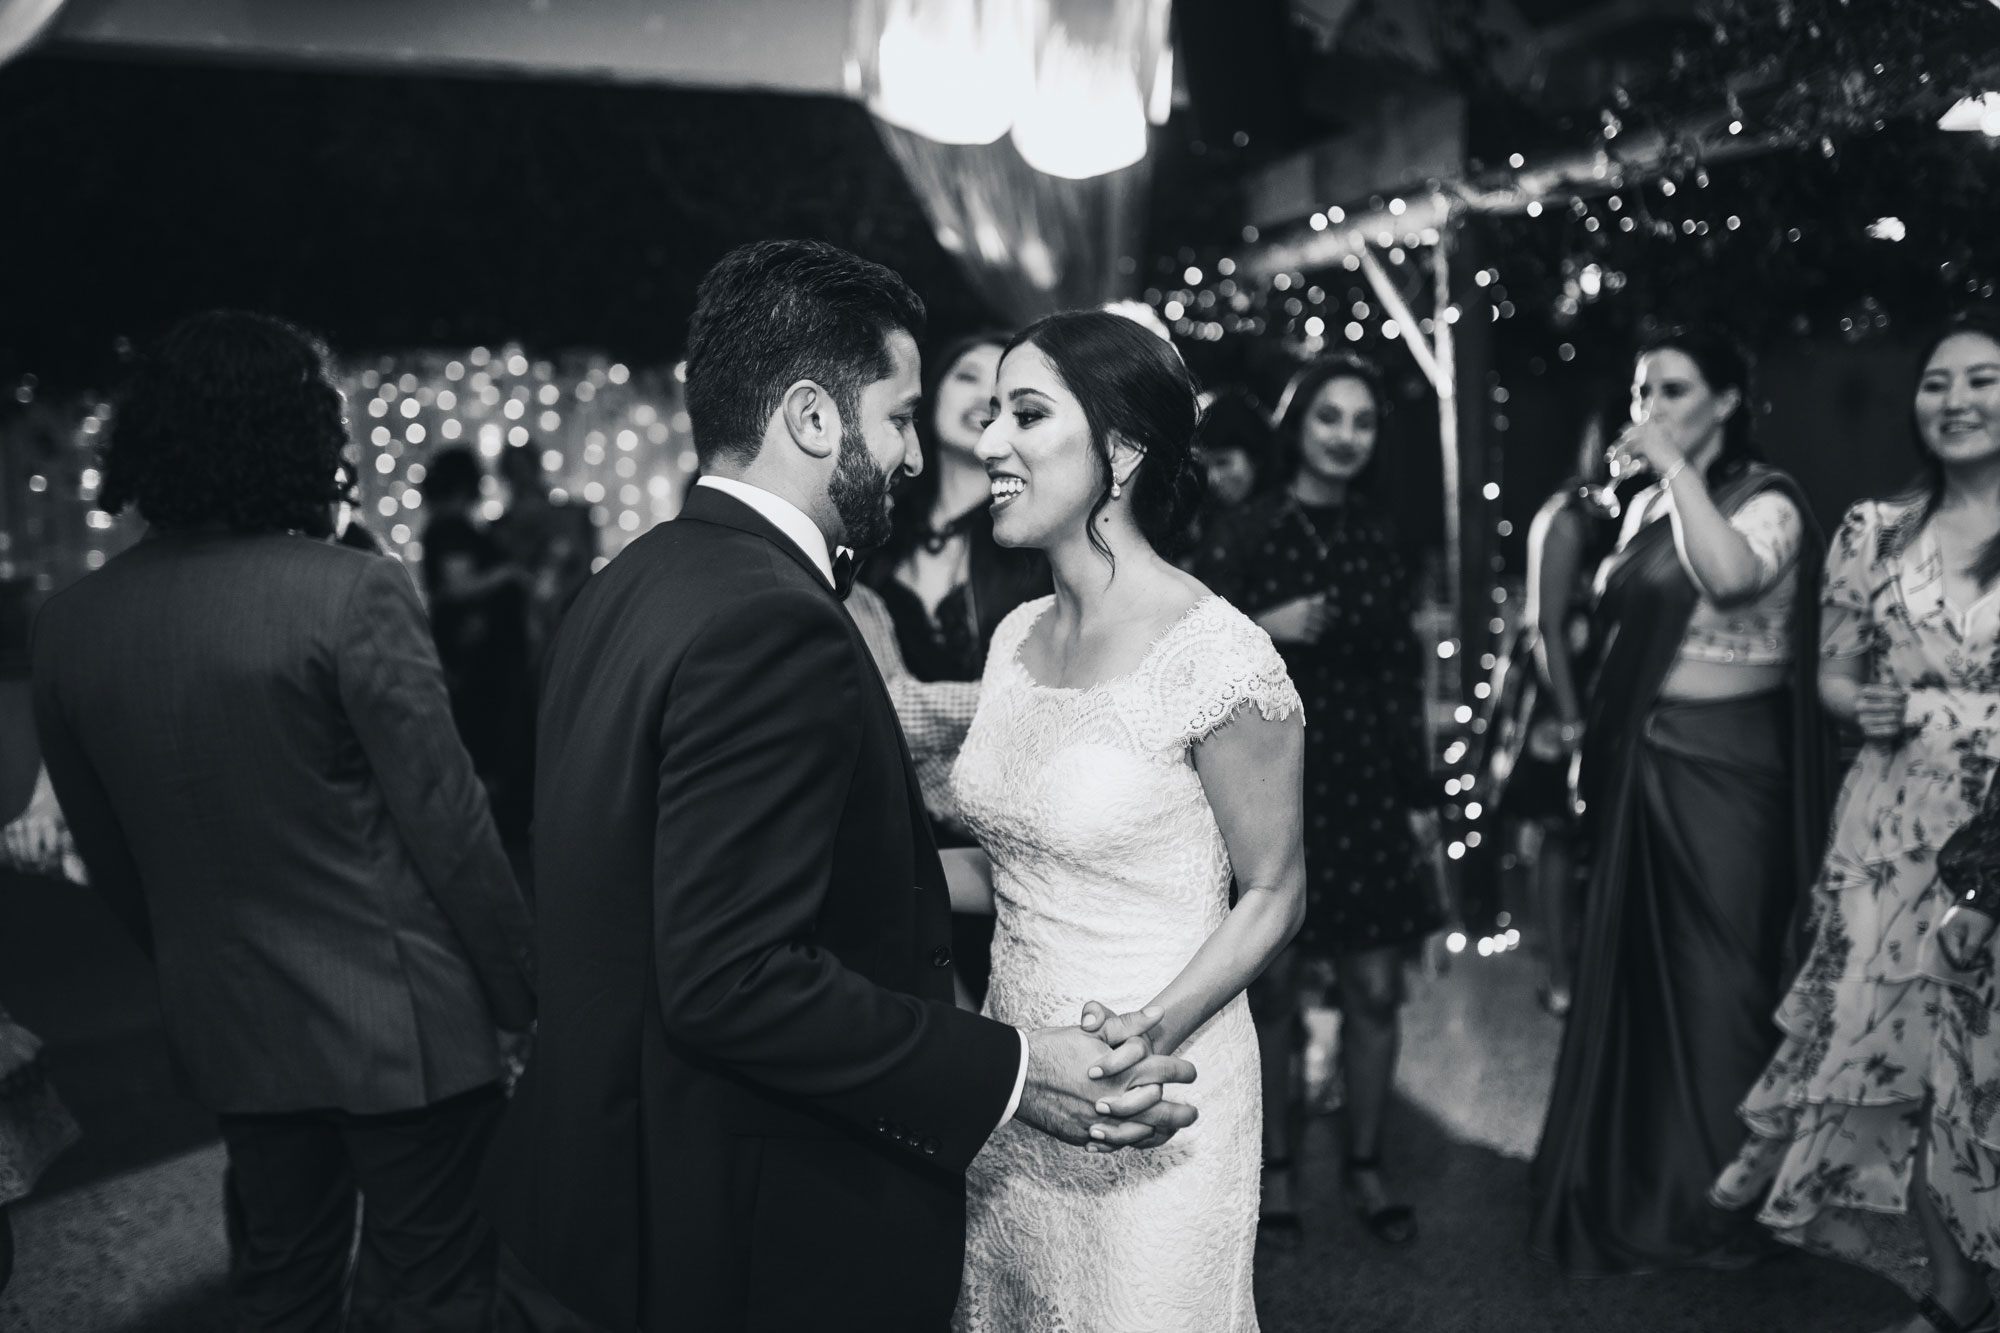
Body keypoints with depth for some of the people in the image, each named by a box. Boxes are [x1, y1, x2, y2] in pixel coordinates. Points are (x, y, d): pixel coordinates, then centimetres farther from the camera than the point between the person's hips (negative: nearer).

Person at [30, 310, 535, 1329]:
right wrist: (522, 992, -5)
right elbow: (447, 825, -16)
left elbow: (107, 859, 9)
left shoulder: (68, 624, -1)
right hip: (395, 1023, -5)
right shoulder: (352, 593, -19)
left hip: (227, 1032, 6)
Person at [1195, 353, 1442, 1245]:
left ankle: (1365, 1162, 21)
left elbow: (1403, 674, 11)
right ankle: (1277, 1162, 22)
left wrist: (1421, 792, 10)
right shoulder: (1243, 534, -2)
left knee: (1375, 988, 3)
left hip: (1368, 786, 3)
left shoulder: (1379, 539, 8)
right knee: (1272, 989, 5)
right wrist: (1263, 630, -20)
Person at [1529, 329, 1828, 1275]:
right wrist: (1593, 742, 14)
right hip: (1638, 763, 7)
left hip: (1722, 764, -7)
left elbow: (1731, 576, -31)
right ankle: (1634, 1185, 29)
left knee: (1714, 975, 1)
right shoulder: (1645, 507, 13)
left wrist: (1678, 466, -24)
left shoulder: (1765, 500, -8)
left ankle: (1716, 1197, 17)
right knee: (1633, 967, 14)